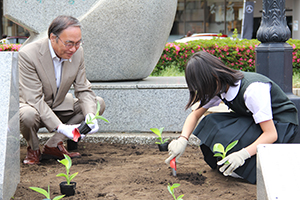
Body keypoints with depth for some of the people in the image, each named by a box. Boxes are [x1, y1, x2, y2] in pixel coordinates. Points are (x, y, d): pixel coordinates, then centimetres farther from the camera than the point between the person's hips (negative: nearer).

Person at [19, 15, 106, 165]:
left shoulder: (77, 52, -10)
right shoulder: (28, 54, -27)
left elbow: (83, 90, -3)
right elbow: (34, 100, -28)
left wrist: (90, 116, -24)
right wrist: (60, 127, -36)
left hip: (57, 108, 6)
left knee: (99, 103, -7)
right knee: (28, 114, -39)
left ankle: (53, 145, -6)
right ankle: (33, 149, -3)